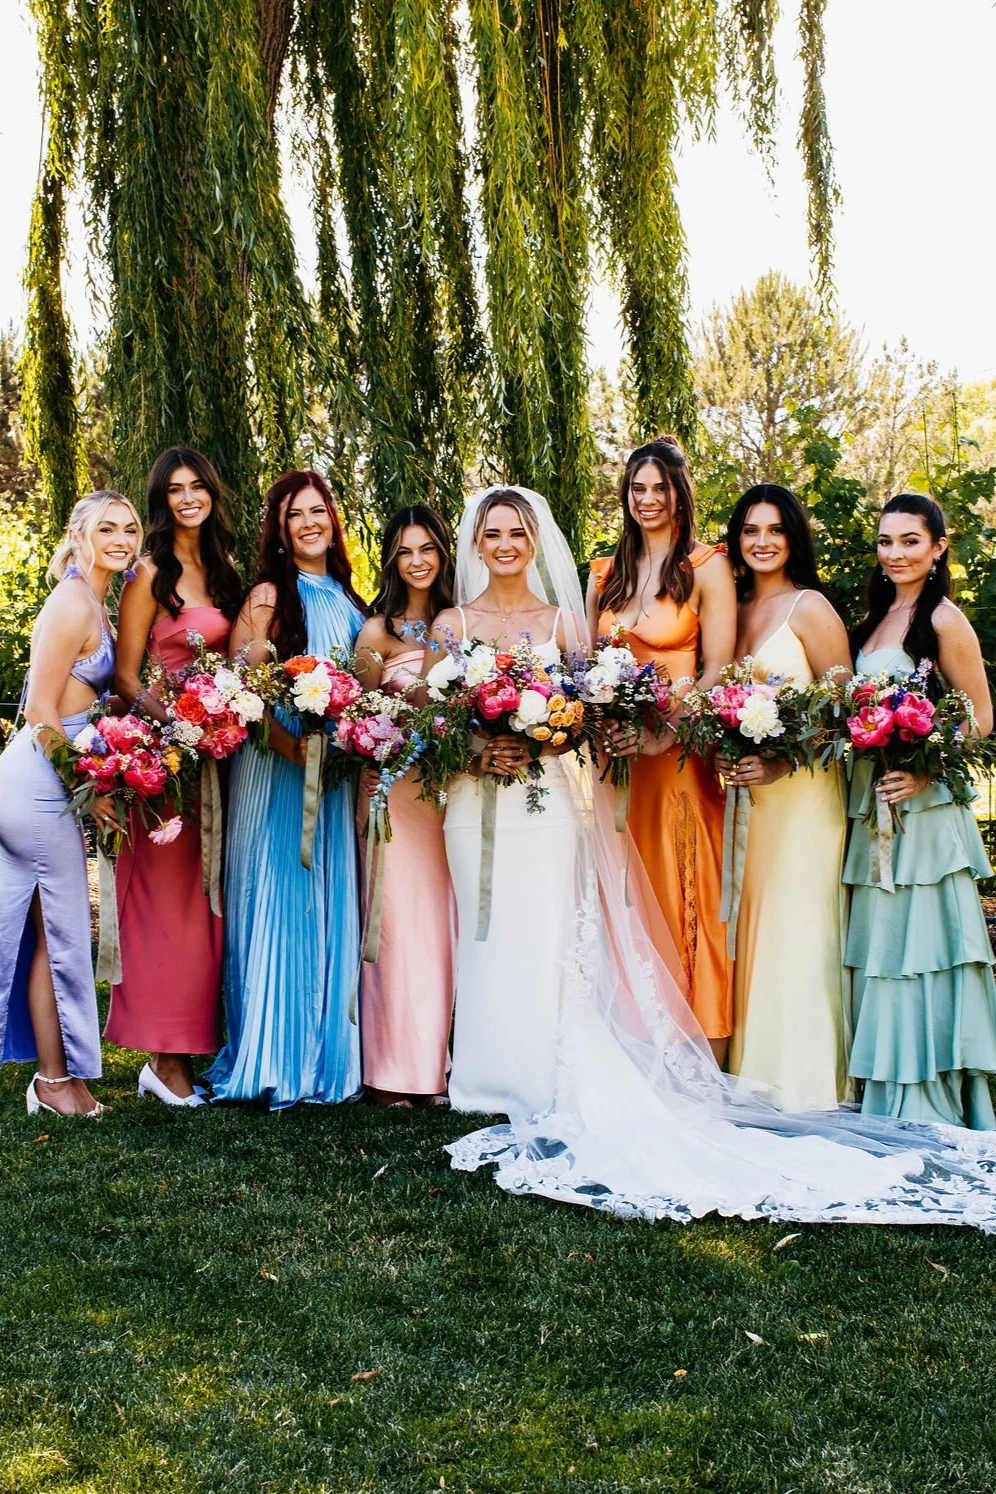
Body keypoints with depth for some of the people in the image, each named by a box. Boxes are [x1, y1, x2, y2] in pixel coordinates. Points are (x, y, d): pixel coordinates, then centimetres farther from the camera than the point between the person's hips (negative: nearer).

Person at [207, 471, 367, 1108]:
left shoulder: (347, 599, 15)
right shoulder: (269, 595, -3)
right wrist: (288, 741, -23)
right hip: (276, 771, -6)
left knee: (330, 906, 7)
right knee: (279, 904, -5)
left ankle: (326, 1050, 14)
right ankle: (275, 1059, 2)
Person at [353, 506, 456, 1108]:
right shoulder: (377, 632, 0)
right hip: (394, 784, -3)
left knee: (446, 920, 5)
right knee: (400, 919, -3)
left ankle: (440, 1062, 13)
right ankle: (394, 1069, 5)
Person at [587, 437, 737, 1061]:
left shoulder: (706, 568, -2)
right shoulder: (606, 575, 13)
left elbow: (718, 671, -9)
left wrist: (664, 727, -21)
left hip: (681, 753, -5)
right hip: (616, 755, 5)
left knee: (685, 890, -3)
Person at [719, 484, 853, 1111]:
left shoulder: (810, 607, -6)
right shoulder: (735, 610, 13)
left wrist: (784, 763, -19)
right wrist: (722, 752, 0)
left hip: (803, 788, -6)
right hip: (745, 784, 6)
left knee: (797, 922, -3)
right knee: (752, 922, 7)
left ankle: (806, 1076, 8)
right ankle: (757, 1066, 17)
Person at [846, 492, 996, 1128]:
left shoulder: (943, 620, -8)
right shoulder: (875, 619, 14)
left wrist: (926, 772, -21)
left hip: (923, 808, -8)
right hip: (871, 811, 8)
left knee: (919, 950, -4)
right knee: (881, 953, 10)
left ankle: (932, 1115, 5)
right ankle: (887, 1112, 20)